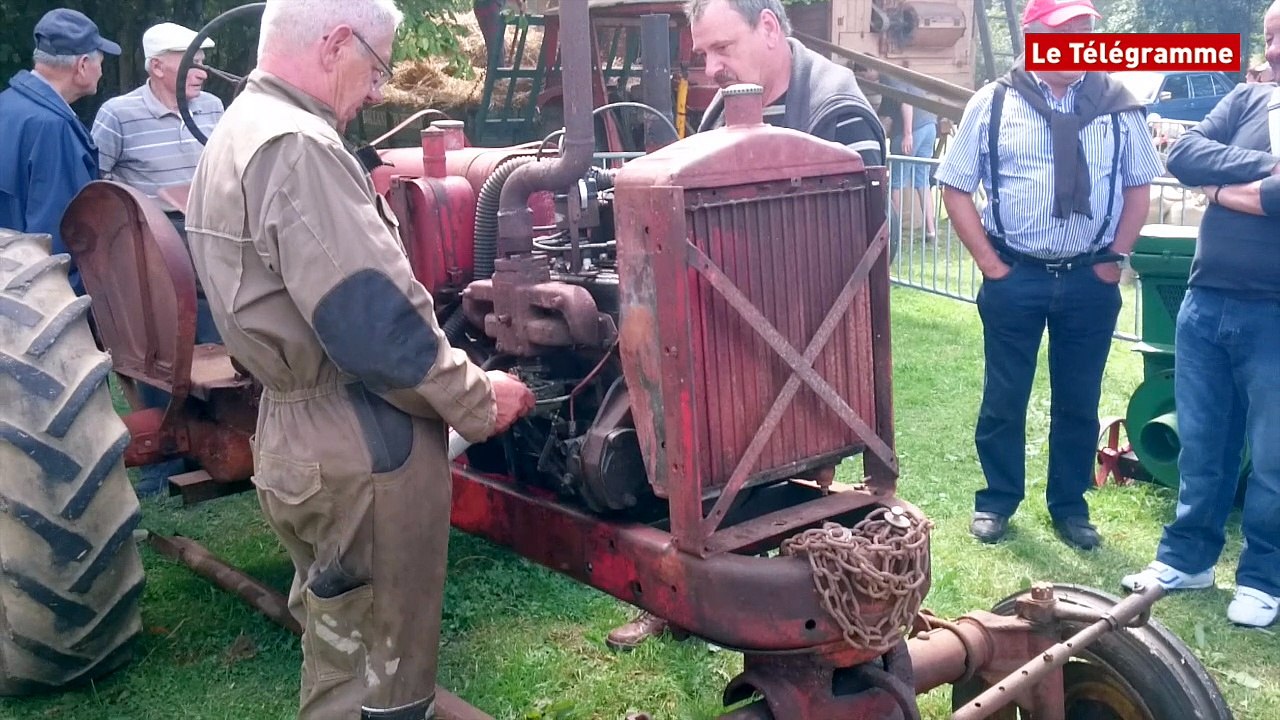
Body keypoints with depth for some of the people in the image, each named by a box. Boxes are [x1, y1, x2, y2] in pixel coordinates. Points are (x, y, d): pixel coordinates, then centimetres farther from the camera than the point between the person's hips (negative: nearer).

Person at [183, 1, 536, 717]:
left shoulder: (239, 134, 13)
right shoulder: (297, 146, -20)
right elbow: (374, 323, -24)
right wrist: (477, 401, -13)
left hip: (301, 434, 10)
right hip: (358, 447, -10)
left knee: (341, 646, 24)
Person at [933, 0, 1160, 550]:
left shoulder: (1117, 103, 2)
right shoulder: (994, 103, -4)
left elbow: (1138, 186, 9)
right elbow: (956, 188, -2)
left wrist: (1116, 258, 1)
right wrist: (989, 263, -6)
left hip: (1091, 281, 2)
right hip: (1014, 278, -2)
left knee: (1079, 401, 11)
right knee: (1004, 397, 8)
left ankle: (1069, 506, 28)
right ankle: (997, 500, 25)